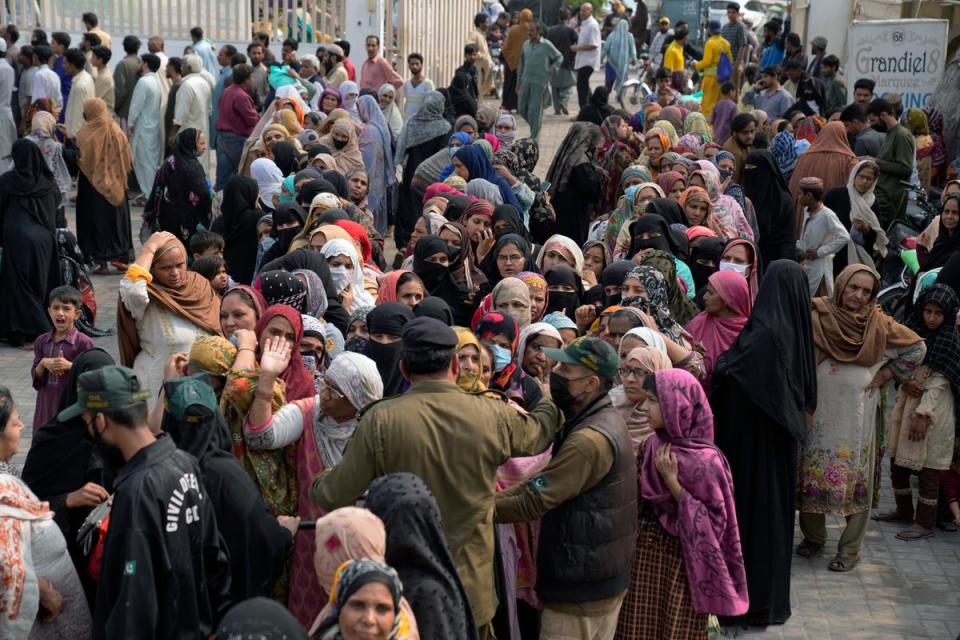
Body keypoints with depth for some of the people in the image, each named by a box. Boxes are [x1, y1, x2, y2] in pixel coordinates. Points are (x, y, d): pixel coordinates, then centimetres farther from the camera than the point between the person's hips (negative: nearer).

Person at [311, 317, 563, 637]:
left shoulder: (379, 420, -15)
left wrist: (315, 485, 16)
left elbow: (336, 495, -9)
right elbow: (538, 431, 14)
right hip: (471, 591, 2)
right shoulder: (493, 416, -8)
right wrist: (549, 403, 38)